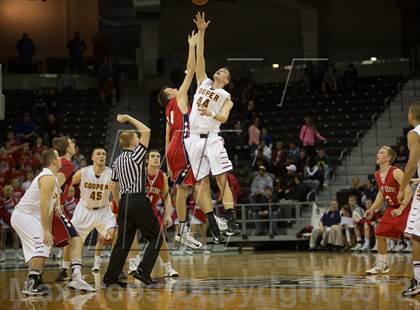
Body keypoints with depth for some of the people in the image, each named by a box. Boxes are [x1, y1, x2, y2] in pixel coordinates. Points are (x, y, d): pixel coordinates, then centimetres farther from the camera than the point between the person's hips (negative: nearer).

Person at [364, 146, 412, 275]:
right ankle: (382, 265, 24)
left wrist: (400, 209, -29)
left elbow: (408, 192, -26)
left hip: (405, 207, -8)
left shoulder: (396, 172, -22)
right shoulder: (377, 175, 2)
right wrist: (372, 209, 12)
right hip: (392, 208, 8)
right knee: (380, 233, 10)